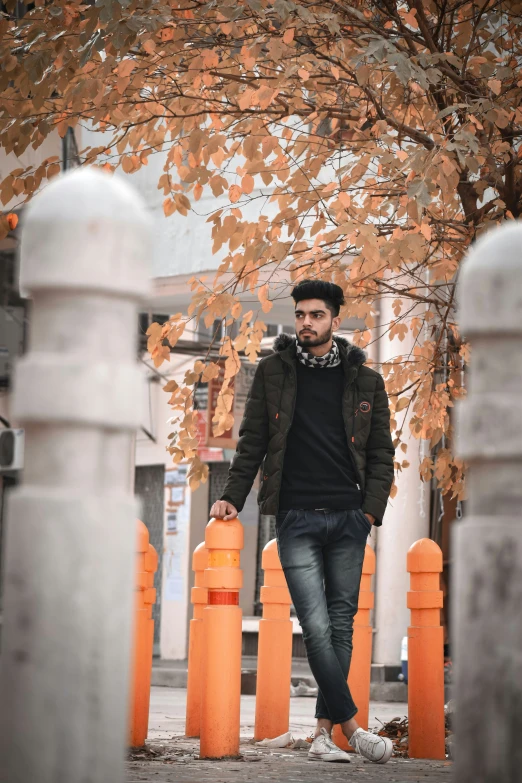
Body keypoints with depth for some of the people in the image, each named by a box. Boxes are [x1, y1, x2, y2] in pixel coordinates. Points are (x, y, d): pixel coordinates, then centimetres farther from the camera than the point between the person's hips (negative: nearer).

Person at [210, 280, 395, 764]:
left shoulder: (365, 381, 8)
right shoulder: (273, 372, 7)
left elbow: (381, 454, 11)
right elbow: (252, 442, 10)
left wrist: (372, 510, -1)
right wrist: (232, 497, 0)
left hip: (348, 520, 2)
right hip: (296, 519, -1)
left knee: (341, 627, 3)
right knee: (316, 627, -11)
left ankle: (323, 733, 8)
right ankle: (351, 725, -8)